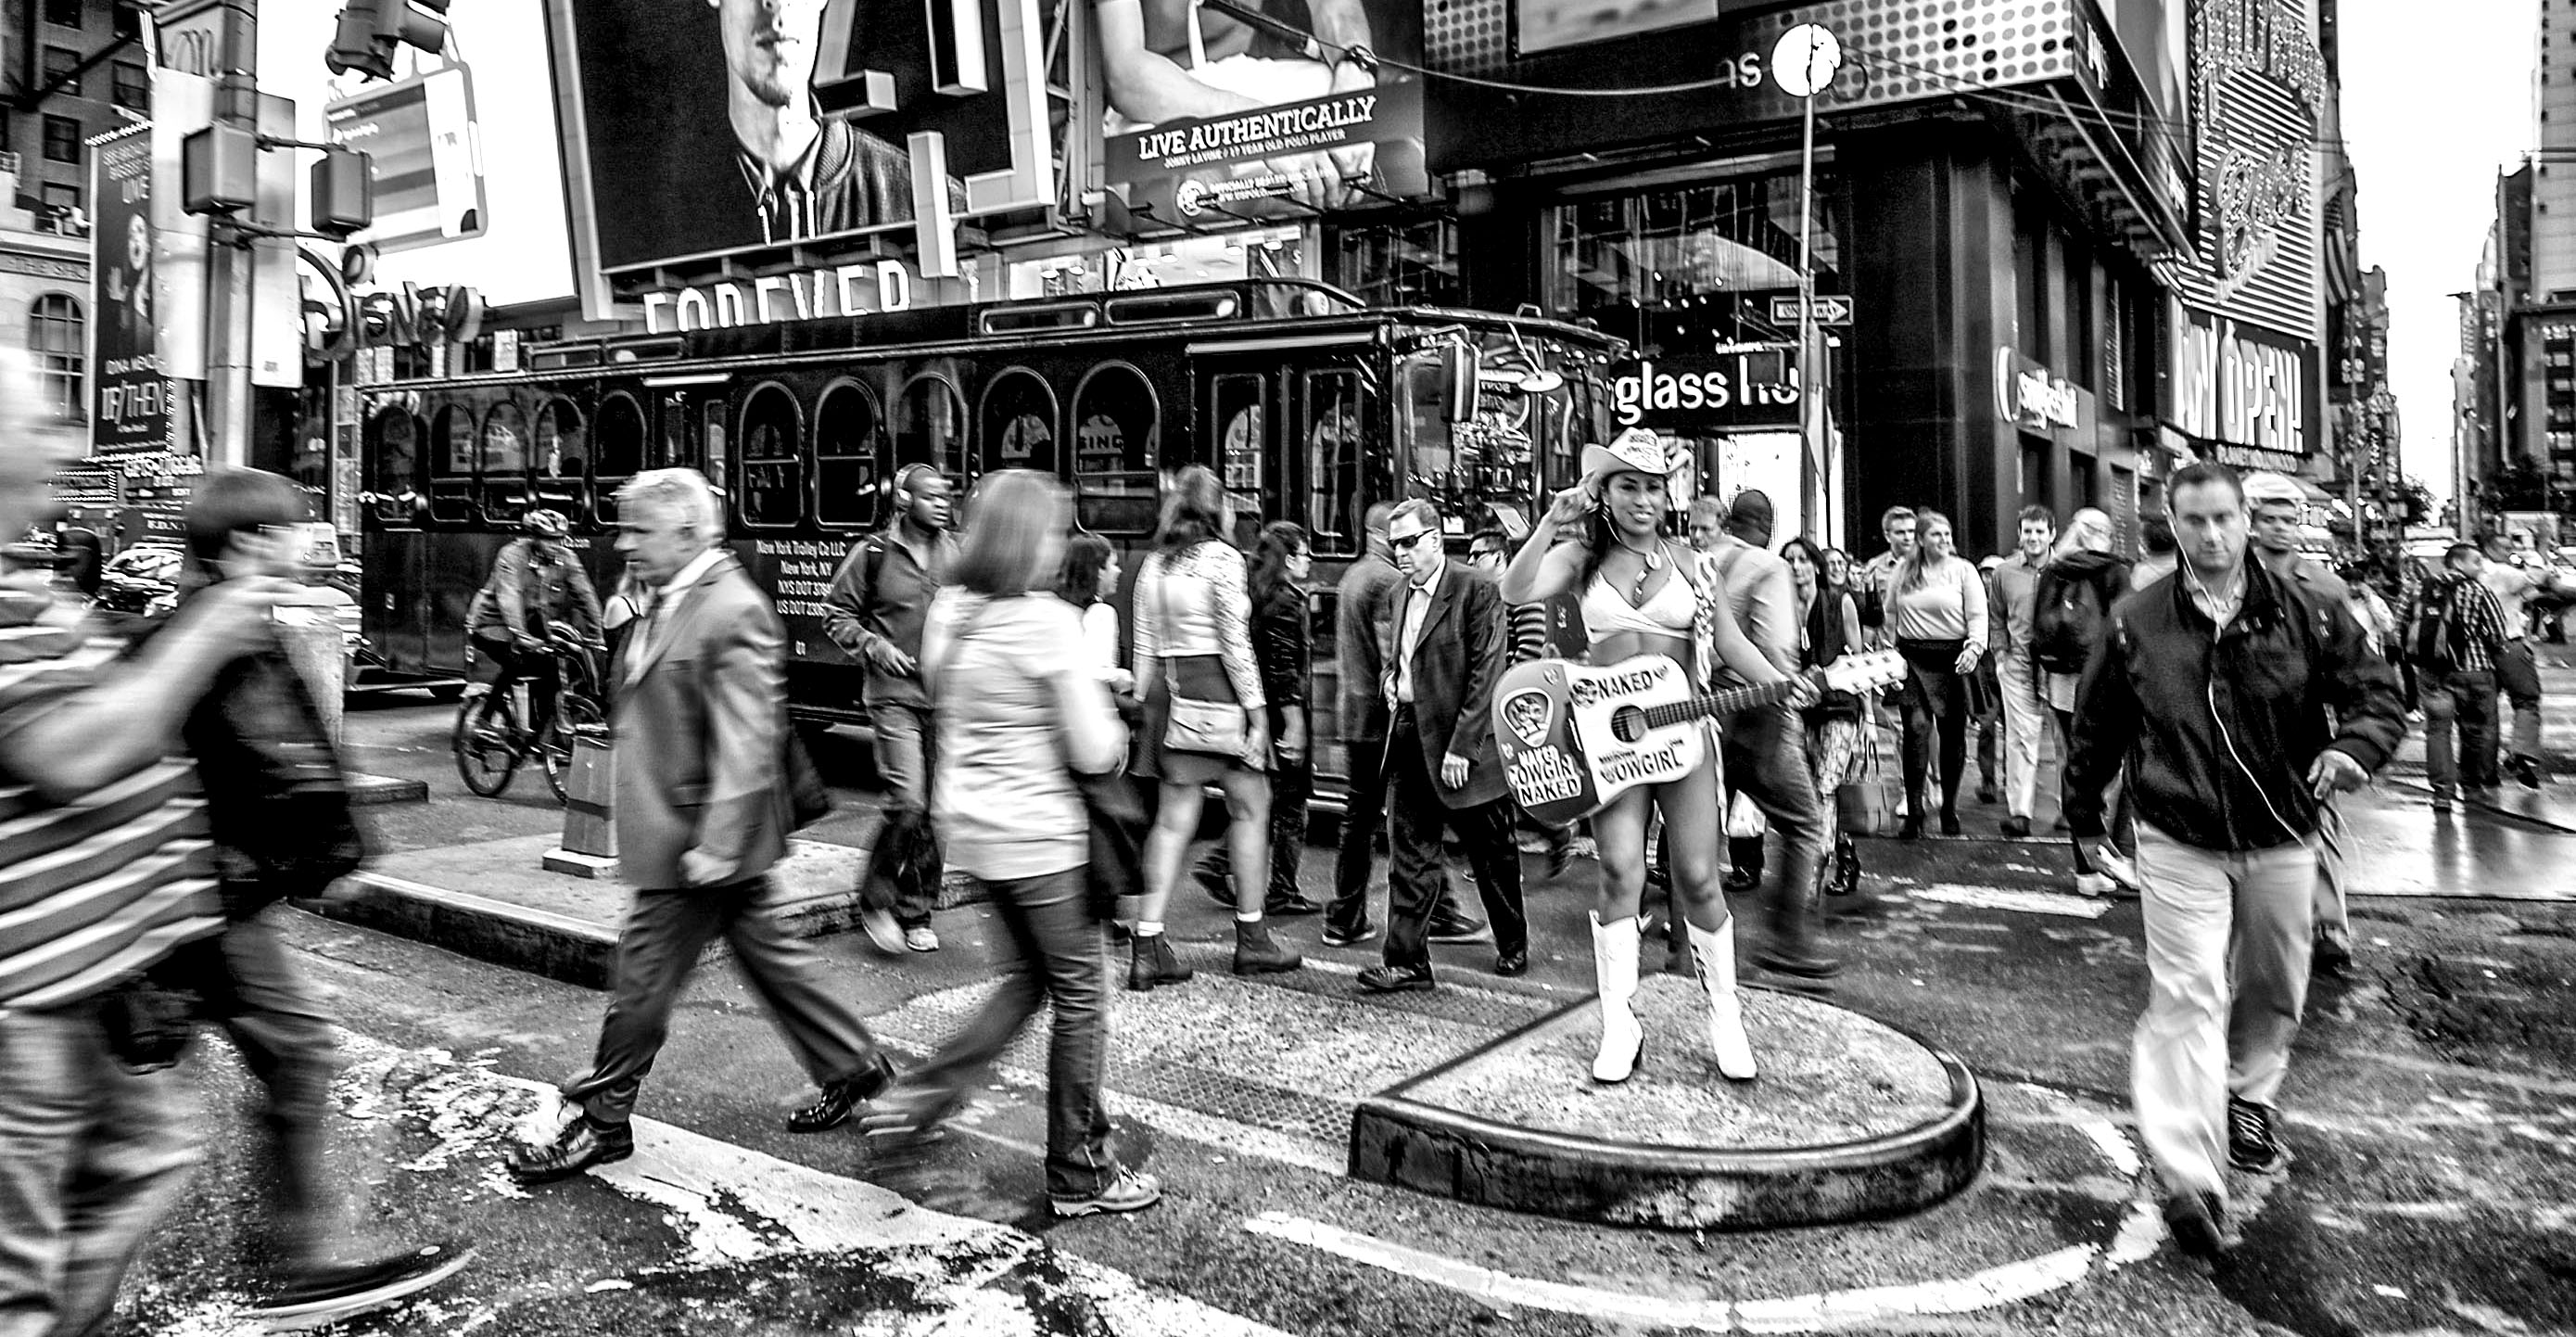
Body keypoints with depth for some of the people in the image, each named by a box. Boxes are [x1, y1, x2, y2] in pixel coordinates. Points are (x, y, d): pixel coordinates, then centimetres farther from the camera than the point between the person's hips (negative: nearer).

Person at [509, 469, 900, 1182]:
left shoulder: (733, 614, -20)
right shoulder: (666, 602, 11)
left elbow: (745, 744, -23)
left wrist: (715, 846, -25)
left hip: (696, 838, -10)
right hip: (673, 830, 10)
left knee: (643, 979, 1)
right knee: (765, 952, 17)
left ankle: (602, 1122, 17)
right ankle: (853, 1065, 30)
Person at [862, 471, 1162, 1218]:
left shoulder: (948, 613, 3)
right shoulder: (1048, 623, -19)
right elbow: (1094, 753, -19)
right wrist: (1103, 704, 4)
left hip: (969, 820, 8)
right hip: (1038, 831, -8)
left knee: (1028, 976, 24)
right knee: (1078, 995, 7)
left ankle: (922, 1096, 19)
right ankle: (1079, 1176, 17)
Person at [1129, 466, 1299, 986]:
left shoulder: (1153, 564, 10)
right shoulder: (1222, 558, -9)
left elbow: (1144, 650, 11)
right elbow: (1236, 645, -13)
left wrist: (1149, 710, 16)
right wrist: (1257, 713, -9)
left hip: (1170, 692, 6)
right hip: (1218, 691, -6)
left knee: (1174, 819, 7)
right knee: (1250, 808, 8)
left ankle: (1148, 946, 4)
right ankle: (1251, 938, 16)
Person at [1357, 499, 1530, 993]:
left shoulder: (1475, 589, -11)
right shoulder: (1402, 595, 13)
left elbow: (1486, 672, -15)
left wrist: (1462, 746, -18)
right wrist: (1392, 678, 4)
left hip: (1462, 743, -6)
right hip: (1410, 736, 6)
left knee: (1492, 853, 9)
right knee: (1409, 854, 4)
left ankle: (1513, 947, 28)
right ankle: (1407, 960, 9)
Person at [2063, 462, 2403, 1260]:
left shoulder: (2306, 615, -3)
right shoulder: (2136, 624, -5)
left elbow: (2378, 696, 0)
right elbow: (2096, 727, 6)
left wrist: (2351, 748, -22)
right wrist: (2084, 813, 13)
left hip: (2281, 840, 3)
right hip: (2179, 842, -2)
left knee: (2274, 990, 17)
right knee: (2188, 995, -11)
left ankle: (2249, 1100, 45)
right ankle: (2191, 1179, -13)